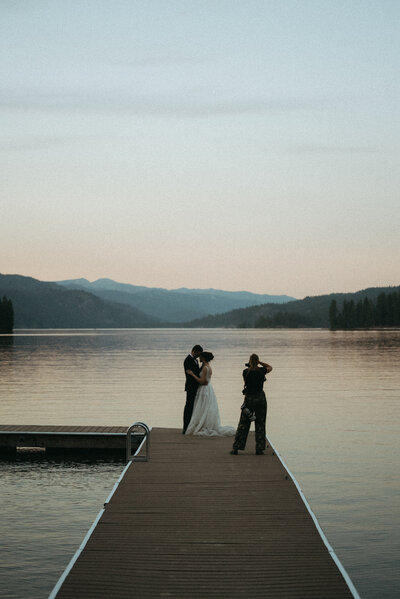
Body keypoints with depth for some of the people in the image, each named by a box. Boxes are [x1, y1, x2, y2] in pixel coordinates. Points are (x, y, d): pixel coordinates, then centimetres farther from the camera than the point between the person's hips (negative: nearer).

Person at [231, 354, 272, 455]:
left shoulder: (246, 372, -5)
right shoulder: (261, 371, -4)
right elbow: (270, 367, 16)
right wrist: (260, 362, 7)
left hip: (249, 398, 0)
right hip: (260, 398, 0)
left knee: (243, 424, 5)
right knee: (260, 424, 7)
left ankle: (235, 448, 4)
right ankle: (259, 449, 6)